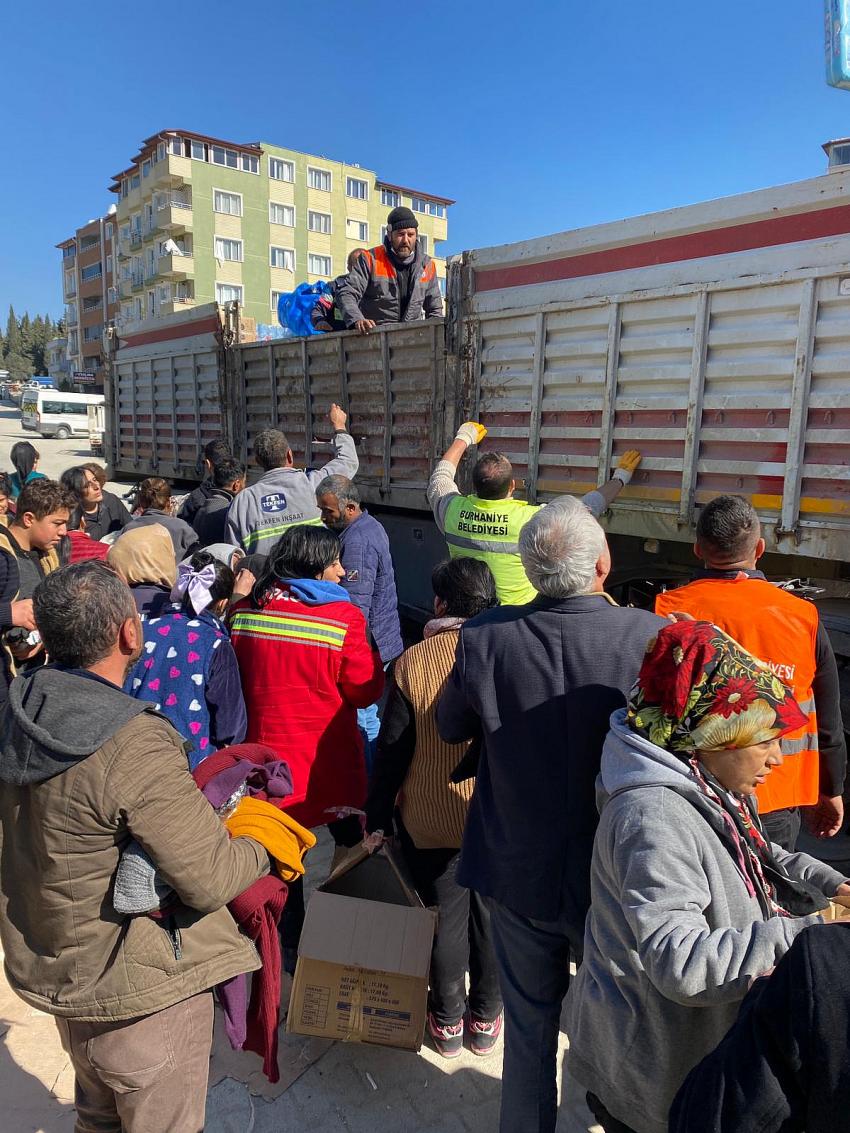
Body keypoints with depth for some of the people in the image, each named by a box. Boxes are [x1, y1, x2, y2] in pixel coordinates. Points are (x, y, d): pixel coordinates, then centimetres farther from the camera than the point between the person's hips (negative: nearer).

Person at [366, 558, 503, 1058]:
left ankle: (448, 1022, 34)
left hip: (431, 819, -1)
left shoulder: (414, 661, -15)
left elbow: (392, 748, -10)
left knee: (446, 917, 17)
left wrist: (377, 816, 2)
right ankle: (485, 1019, 36)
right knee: (492, 916, 18)